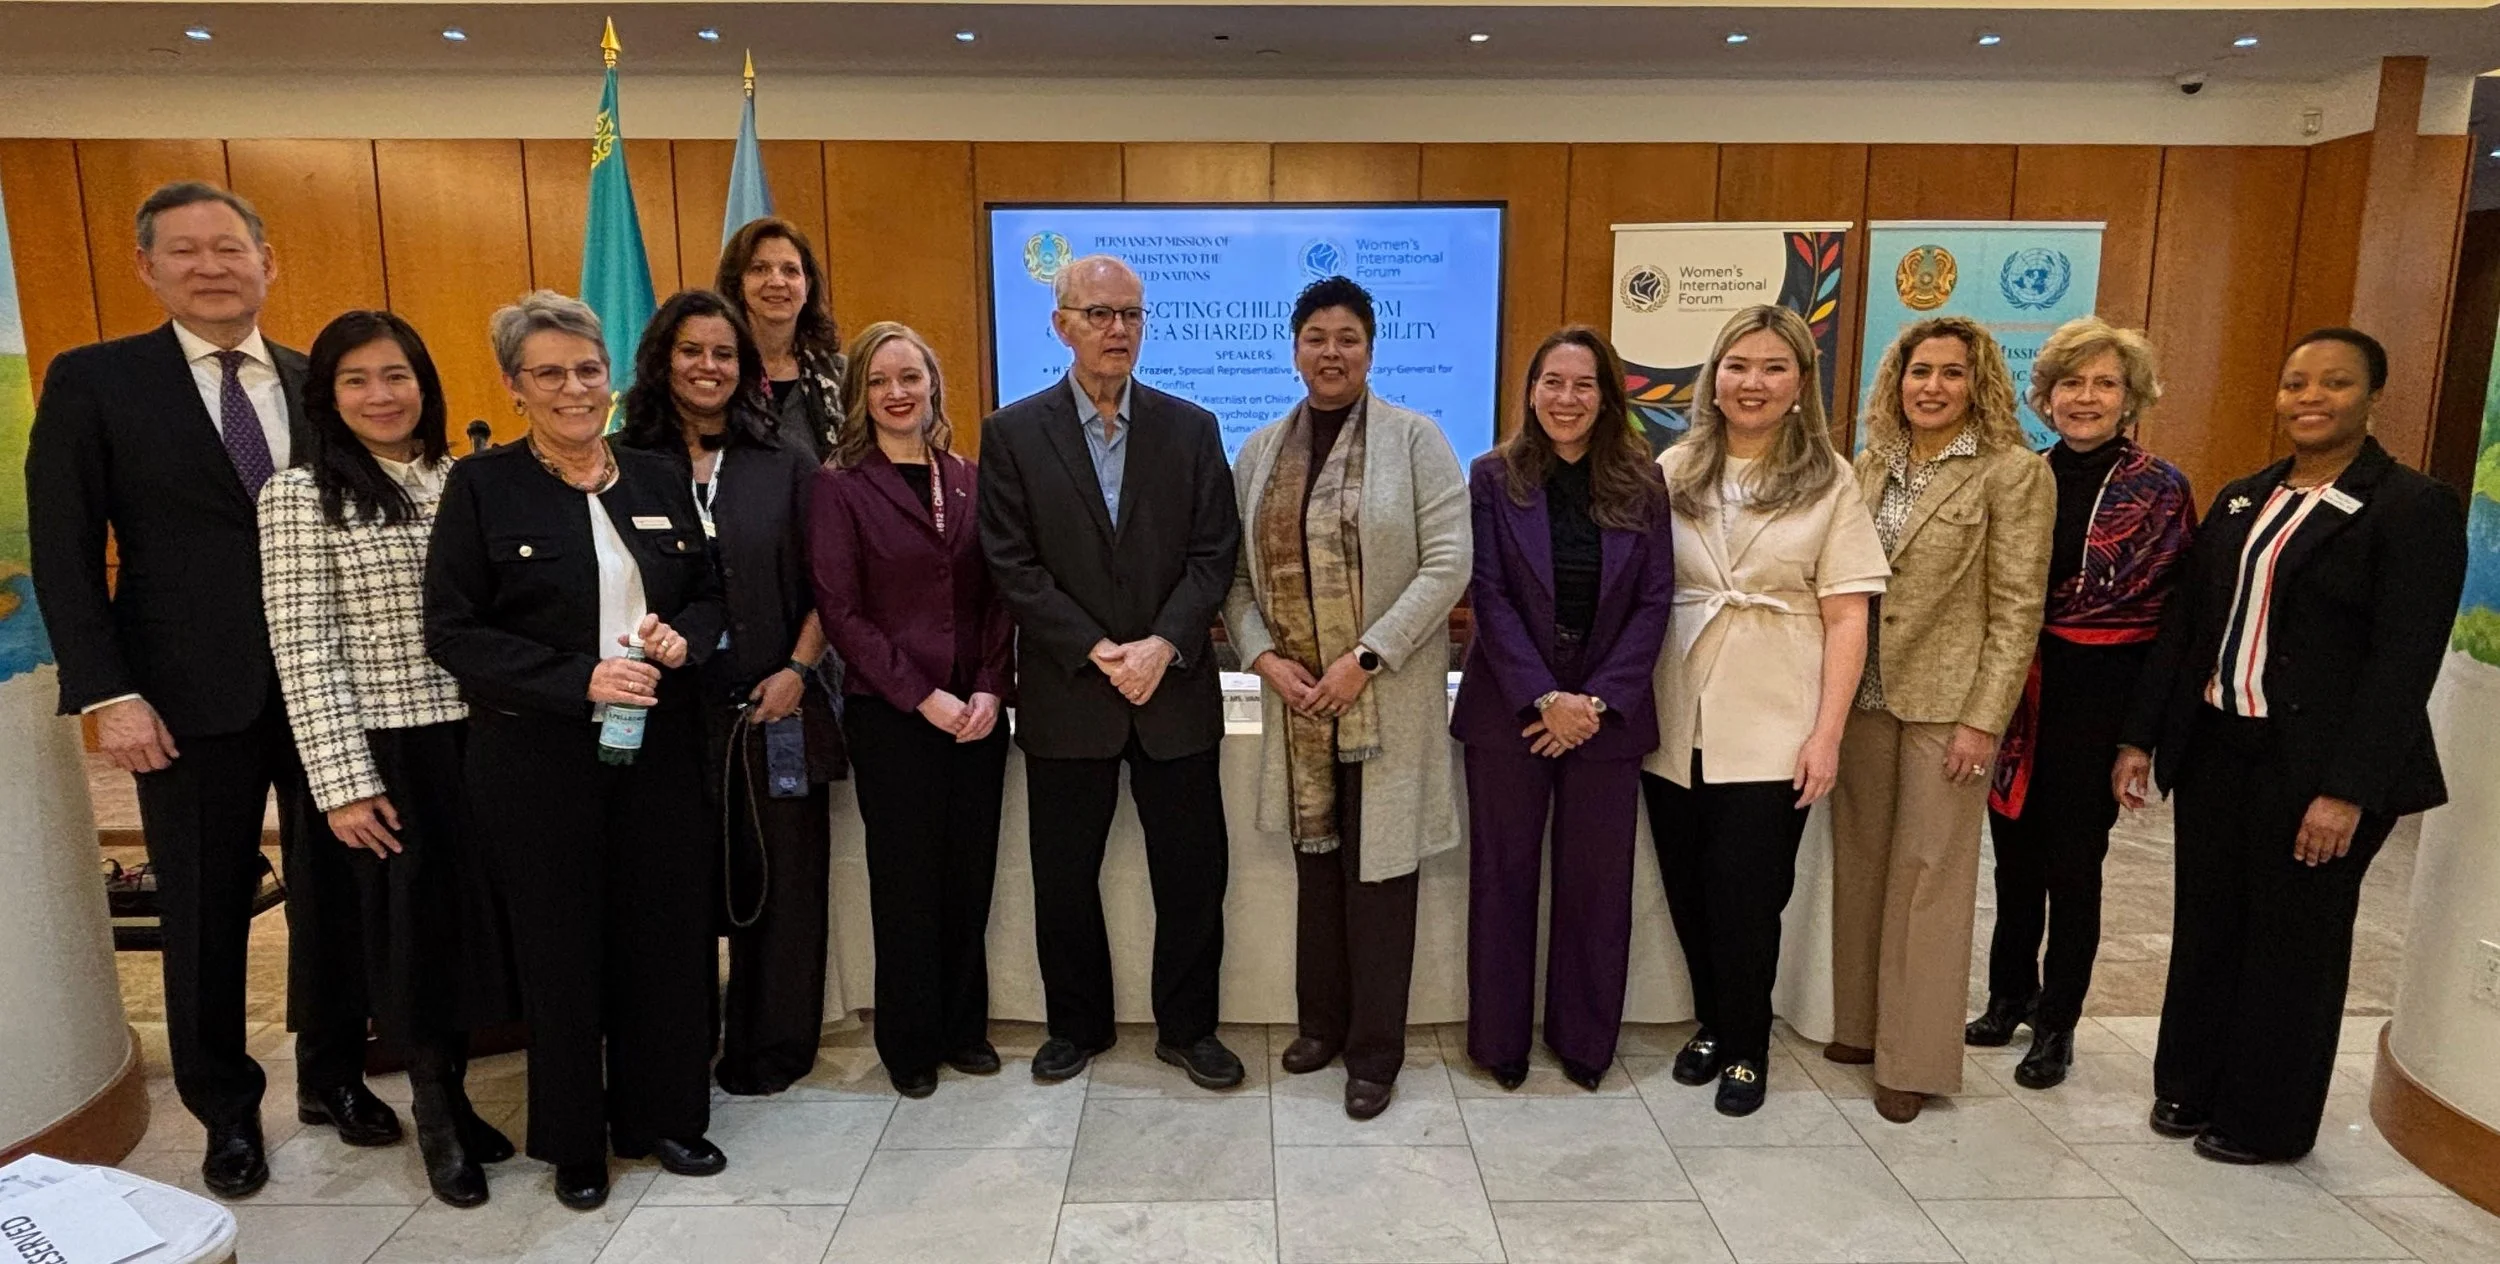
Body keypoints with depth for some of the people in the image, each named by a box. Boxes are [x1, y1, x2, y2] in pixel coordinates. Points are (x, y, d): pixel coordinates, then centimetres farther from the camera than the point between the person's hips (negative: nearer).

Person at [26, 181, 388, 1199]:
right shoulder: (92, 381, 0)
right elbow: (63, 553, -3)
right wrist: (106, 694, -11)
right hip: (192, 696, -2)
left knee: (334, 890, 11)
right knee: (205, 914, 10)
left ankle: (332, 1074, 31)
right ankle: (226, 1108, 29)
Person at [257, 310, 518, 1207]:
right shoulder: (300, 495, -6)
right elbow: (304, 651, -9)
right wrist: (343, 783, -12)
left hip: (481, 736, 4)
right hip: (387, 751, -3)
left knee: (479, 915, 11)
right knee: (418, 928, 8)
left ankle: (454, 1094, 31)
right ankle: (439, 1116, 28)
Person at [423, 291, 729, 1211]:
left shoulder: (657, 478, 7)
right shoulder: (482, 486, -3)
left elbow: (710, 594, 14)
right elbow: (453, 630, -8)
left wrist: (683, 637, -9)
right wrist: (581, 680, -18)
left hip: (658, 748, 3)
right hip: (538, 757, -3)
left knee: (667, 929, 8)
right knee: (562, 944, 8)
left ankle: (663, 1114, 28)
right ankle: (574, 1141, 27)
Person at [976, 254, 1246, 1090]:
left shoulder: (1192, 428, 4)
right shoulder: (1013, 432, 0)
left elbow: (1214, 556, -1)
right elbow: (1013, 566, -6)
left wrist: (1162, 645, -15)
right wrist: (1096, 652, -15)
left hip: (1176, 691, 1)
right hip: (1066, 697, -1)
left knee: (1192, 872, 8)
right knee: (1064, 879, 11)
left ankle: (1188, 1027, 28)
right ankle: (1077, 1024, 32)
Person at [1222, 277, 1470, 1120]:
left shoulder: (1415, 439, -3)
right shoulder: (1260, 451, 9)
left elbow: (1448, 563, -10)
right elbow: (1236, 573, 8)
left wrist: (1365, 659, -15)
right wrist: (1264, 657, -8)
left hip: (1386, 697, -3)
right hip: (1296, 695, 4)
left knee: (1377, 868, 3)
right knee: (1316, 860, 14)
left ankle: (1375, 1052, 18)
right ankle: (1322, 1021, 32)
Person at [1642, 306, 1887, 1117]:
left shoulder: (1828, 482, 1)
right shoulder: (1673, 471, 5)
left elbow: (1846, 620, -2)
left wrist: (1827, 733, -9)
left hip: (1772, 732, -2)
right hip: (1675, 726, 2)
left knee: (1747, 897, 2)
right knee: (1690, 892, 10)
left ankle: (1745, 1046, 25)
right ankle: (1712, 1025, 33)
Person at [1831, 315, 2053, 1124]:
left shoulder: (2013, 473, -6)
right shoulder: (1870, 466, 9)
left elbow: (2017, 607, -9)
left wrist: (1983, 719, -14)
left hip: (1945, 701, -5)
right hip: (1862, 694, 5)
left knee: (1927, 875, 3)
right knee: (1859, 864, 12)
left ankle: (1914, 1056, 15)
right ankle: (1858, 1023, 27)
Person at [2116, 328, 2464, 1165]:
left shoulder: (2413, 508, -8)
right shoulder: (2240, 500, 10)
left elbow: (2404, 661, -14)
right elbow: (2184, 625, 10)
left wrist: (2349, 790, -19)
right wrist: (2141, 737, 7)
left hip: (2314, 766, -5)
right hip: (2215, 748, 5)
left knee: (2291, 944, 9)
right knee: (2206, 927, 15)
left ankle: (2266, 1120, 25)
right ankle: (2190, 1087, 31)